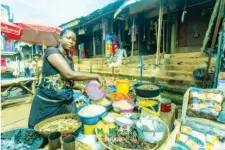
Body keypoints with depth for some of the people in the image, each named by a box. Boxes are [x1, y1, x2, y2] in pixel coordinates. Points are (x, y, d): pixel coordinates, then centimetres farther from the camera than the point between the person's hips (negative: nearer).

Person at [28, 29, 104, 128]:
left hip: (66, 103, 7)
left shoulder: (70, 60, 8)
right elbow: (69, 74, -28)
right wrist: (96, 76, -22)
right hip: (47, 103, -6)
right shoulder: (52, 51, -13)